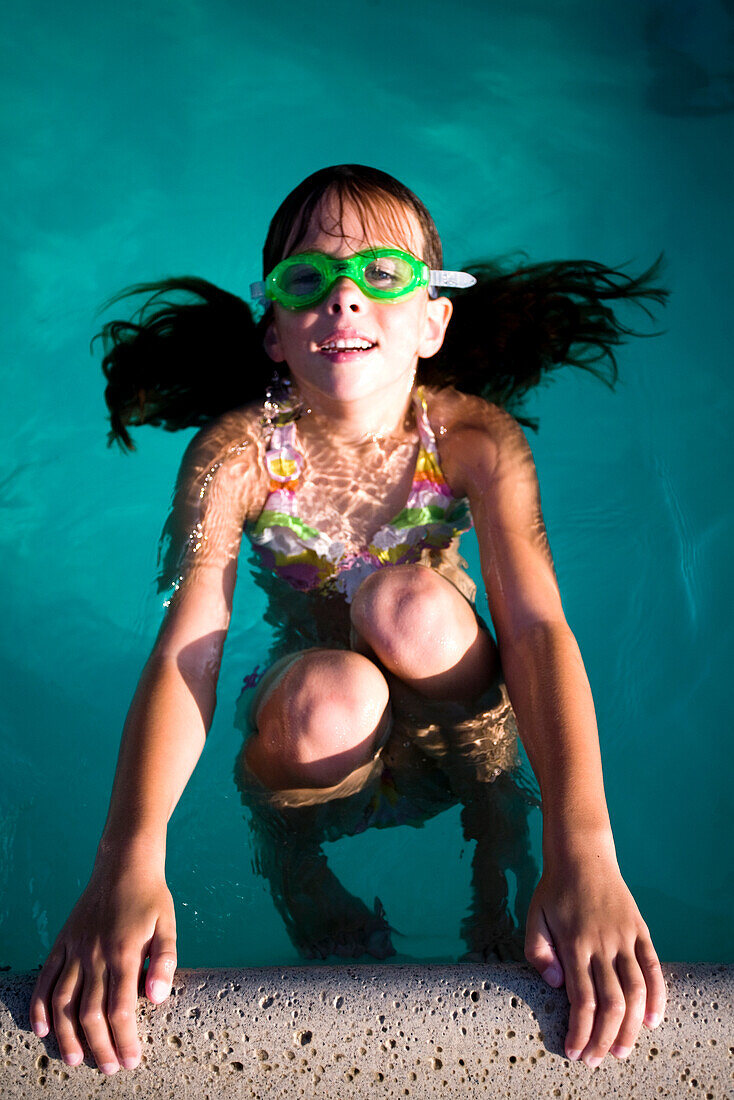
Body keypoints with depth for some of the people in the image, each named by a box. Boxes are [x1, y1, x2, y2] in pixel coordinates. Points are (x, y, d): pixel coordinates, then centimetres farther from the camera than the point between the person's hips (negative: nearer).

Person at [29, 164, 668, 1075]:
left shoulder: (476, 438, -19)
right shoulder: (236, 453, -20)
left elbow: (538, 627, -29)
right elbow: (182, 656, -29)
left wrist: (583, 848, -45)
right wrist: (128, 863, -46)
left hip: (449, 717, 0)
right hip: (321, 732, 0)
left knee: (410, 603, -33)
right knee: (330, 694, -36)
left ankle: (497, 827, -6)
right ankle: (287, 858, 0)